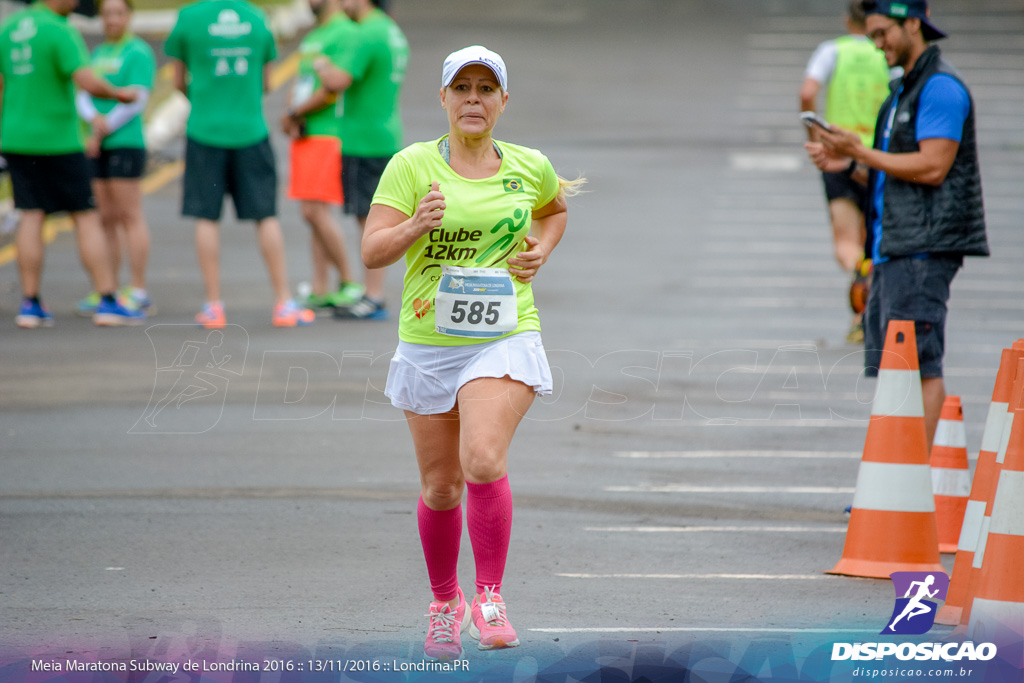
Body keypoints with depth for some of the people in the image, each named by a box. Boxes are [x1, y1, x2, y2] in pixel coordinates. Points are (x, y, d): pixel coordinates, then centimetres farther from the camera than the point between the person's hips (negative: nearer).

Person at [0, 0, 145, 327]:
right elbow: (87, 82, -25)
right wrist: (118, 93, -6)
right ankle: (108, 302, -1)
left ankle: (30, 305, 1)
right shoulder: (61, 32, -15)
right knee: (87, 219, 1)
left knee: (31, 217, 7)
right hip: (57, 140, -6)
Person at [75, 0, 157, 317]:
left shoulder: (138, 53, -4)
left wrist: (102, 133, -11)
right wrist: (95, 119, -12)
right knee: (105, 220, 7)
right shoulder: (98, 54, 17)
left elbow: (137, 101, -12)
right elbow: (83, 98, 9)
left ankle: (139, 294, -6)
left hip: (126, 144, -7)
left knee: (129, 217, -7)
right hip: (98, 148, 7)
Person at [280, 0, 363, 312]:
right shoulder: (312, 36, 19)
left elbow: (333, 90, -18)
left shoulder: (344, 33, -11)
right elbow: (299, 84, 20)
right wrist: (292, 116, 0)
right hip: (305, 135, 9)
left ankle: (349, 284, -4)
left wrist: (294, 114, -9)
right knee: (314, 215, 7)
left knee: (315, 212, -12)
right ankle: (320, 291, 9)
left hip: (327, 134, -9)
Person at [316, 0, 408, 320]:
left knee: (369, 218, -7)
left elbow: (337, 82, -24)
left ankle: (374, 299, -6)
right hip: (386, 136, 10)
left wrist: (322, 66, -4)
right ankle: (373, 294, 17)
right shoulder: (393, 32, 14)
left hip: (364, 143, -10)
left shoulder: (369, 36, -17)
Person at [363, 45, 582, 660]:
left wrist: (541, 251, 7)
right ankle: (444, 601, 30)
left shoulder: (530, 167, 3)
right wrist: (417, 224, -30)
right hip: (428, 343, 1)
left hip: (505, 341, 0)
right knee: (441, 486, 8)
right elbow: (373, 252, -12)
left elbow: (555, 209, 27)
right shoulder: (412, 165, -5)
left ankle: (490, 597, -12)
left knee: (484, 461, -23)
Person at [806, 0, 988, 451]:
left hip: (924, 249, -10)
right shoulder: (903, 91, 22)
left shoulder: (940, 87, -10)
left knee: (920, 363, -11)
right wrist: (849, 165, 7)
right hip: (893, 249, 10)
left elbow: (933, 168, -19)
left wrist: (862, 153, -13)